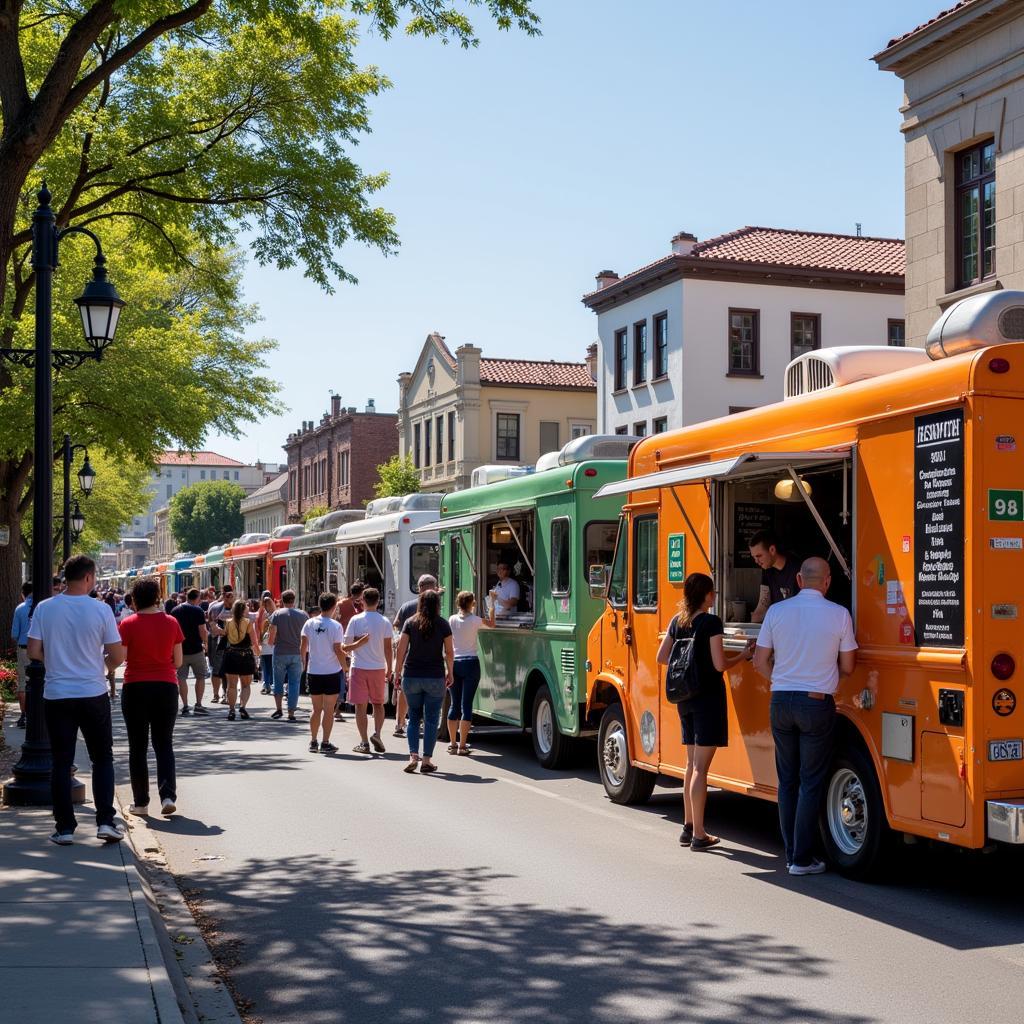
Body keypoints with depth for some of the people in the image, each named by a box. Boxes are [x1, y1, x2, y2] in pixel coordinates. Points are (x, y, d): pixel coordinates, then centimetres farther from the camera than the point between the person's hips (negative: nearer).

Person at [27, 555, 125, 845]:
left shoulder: (45, 608, -4)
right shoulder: (101, 610, -8)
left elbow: (34, 652, -2)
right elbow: (118, 655, -6)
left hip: (56, 695, 1)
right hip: (93, 694, -1)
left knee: (61, 762, 8)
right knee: (102, 758, 11)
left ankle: (65, 828, 9)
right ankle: (105, 822, 4)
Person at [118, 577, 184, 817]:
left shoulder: (128, 624, -8)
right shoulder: (171, 622, -1)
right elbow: (178, 661, 3)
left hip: (136, 688, -2)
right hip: (166, 687, 2)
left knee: (138, 746, 8)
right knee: (164, 744, 10)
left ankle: (141, 802, 10)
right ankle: (168, 795, -4)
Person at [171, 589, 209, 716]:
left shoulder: (175, 611, 5)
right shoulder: (198, 610, -8)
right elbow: (202, 631, -13)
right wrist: (205, 642, 5)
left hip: (180, 650, 3)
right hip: (196, 649, -3)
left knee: (181, 678, 8)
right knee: (201, 677, 9)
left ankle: (185, 706, 5)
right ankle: (198, 705, 2)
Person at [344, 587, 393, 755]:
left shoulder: (355, 620, -4)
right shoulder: (384, 622, -1)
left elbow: (348, 644, -3)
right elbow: (388, 648, -1)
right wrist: (389, 669, 7)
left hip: (359, 667, -1)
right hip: (378, 667, 1)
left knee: (360, 705, 4)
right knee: (378, 703, 16)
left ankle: (364, 742, 2)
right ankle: (377, 733, -3)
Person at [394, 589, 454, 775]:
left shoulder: (410, 623, 1)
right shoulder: (443, 624, -1)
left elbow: (401, 648, -3)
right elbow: (449, 652, 1)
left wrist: (397, 672, 4)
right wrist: (450, 672, 13)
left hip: (411, 676, 2)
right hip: (435, 677, -2)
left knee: (414, 717, 13)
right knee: (431, 719, 5)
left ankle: (413, 756, 0)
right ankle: (426, 761, 3)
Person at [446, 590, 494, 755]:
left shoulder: (452, 620, 2)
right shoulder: (475, 620, -7)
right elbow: (491, 624, 11)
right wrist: (492, 604, 15)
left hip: (454, 663, 4)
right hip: (470, 663, -4)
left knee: (454, 704, 11)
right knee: (466, 705, -3)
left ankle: (452, 744, 15)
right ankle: (462, 745, -5)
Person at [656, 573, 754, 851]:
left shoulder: (678, 621, 6)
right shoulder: (711, 622, -14)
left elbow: (662, 657, 11)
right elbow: (720, 665, -17)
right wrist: (743, 656, -2)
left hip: (685, 698, 7)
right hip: (708, 697, -7)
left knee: (692, 763, 17)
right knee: (701, 767, -5)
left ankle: (688, 827, 24)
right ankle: (699, 835, -1)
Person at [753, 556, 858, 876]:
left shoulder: (777, 611, 0)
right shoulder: (839, 615, -7)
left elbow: (760, 661, 4)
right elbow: (847, 667, 0)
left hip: (781, 701, 3)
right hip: (817, 704, -3)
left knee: (787, 780, 13)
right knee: (810, 783, 3)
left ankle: (791, 853, 17)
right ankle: (802, 859, 3)